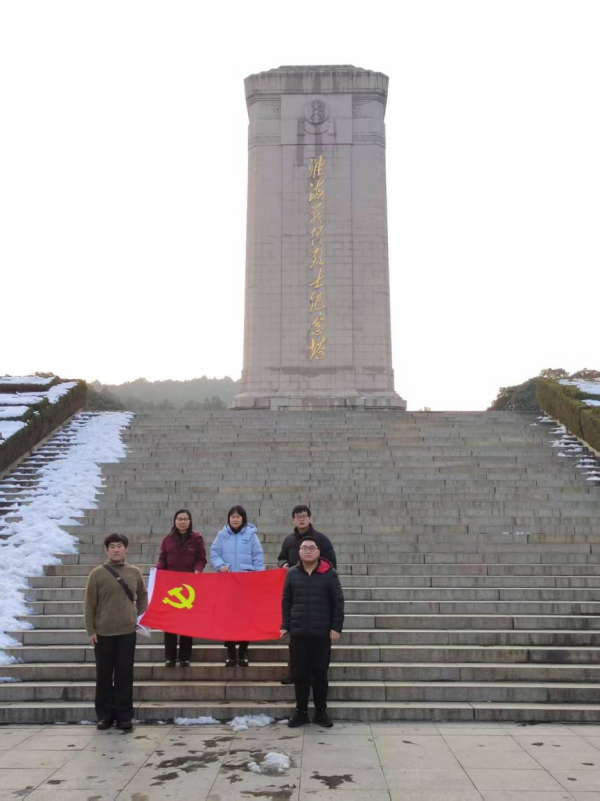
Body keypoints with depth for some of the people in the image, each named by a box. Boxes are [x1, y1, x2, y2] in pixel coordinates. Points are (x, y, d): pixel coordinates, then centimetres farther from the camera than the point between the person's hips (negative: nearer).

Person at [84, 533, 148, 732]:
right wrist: (90, 630, -5)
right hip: (103, 632, -1)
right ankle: (104, 715, 20)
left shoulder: (135, 572, 3)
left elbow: (142, 596, 18)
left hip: (127, 631, 1)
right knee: (104, 675, 8)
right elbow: (89, 604, -2)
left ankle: (124, 716, 15)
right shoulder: (97, 573, -4)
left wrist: (141, 616, 7)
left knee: (125, 675, 5)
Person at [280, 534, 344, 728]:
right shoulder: (292, 573, 4)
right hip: (298, 633, 2)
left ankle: (321, 712, 20)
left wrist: (336, 627, -5)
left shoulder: (329, 573, -3)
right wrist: (285, 625, 3)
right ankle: (301, 712, 19)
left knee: (320, 674, 6)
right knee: (299, 674, 6)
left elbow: (338, 602, -1)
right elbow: (286, 601, 9)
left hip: (322, 633, -2)